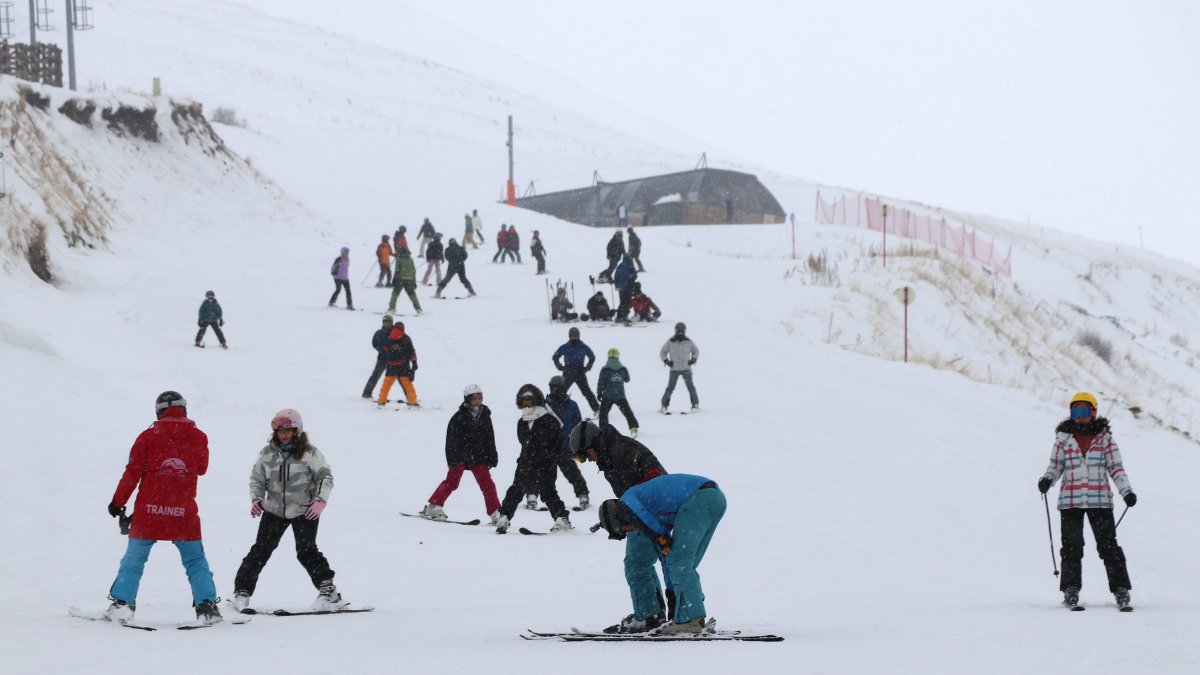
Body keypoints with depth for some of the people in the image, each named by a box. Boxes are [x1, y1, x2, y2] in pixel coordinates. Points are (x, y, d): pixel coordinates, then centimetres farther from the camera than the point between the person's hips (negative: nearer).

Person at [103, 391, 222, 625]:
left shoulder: (148, 437, -3)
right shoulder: (198, 438, 1)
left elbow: (132, 473, -2)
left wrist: (118, 501, 7)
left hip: (148, 512, 0)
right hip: (184, 514, 1)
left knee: (133, 560, 10)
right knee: (195, 562, 11)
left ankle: (121, 603, 4)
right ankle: (206, 605, 1)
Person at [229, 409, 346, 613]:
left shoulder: (309, 453, -7)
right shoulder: (267, 454, 2)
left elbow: (326, 477, -2)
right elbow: (257, 479, 14)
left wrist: (320, 501, -14)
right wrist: (256, 499, -2)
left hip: (304, 511, -3)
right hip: (274, 510, 3)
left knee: (306, 551, -13)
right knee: (260, 550, 0)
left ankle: (328, 590, -7)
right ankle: (242, 591, 7)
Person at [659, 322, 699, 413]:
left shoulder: (688, 342, 2)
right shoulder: (670, 342, -1)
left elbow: (696, 351, 18)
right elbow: (662, 352, 10)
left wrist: (693, 359, 2)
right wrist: (666, 360, -5)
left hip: (686, 368, 1)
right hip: (674, 369, -1)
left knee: (691, 387, -2)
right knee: (670, 388, -4)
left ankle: (695, 405, 6)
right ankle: (664, 406, 2)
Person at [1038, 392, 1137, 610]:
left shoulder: (1104, 437, 6)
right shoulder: (1063, 438, 8)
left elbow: (1116, 468, 5)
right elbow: (1055, 466, 10)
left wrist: (1126, 491, -7)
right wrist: (1047, 479, -11)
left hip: (1100, 500, -1)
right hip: (1070, 501, 1)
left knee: (1108, 545, -5)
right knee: (1072, 546, -4)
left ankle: (1120, 588, -2)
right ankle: (1071, 589, 4)